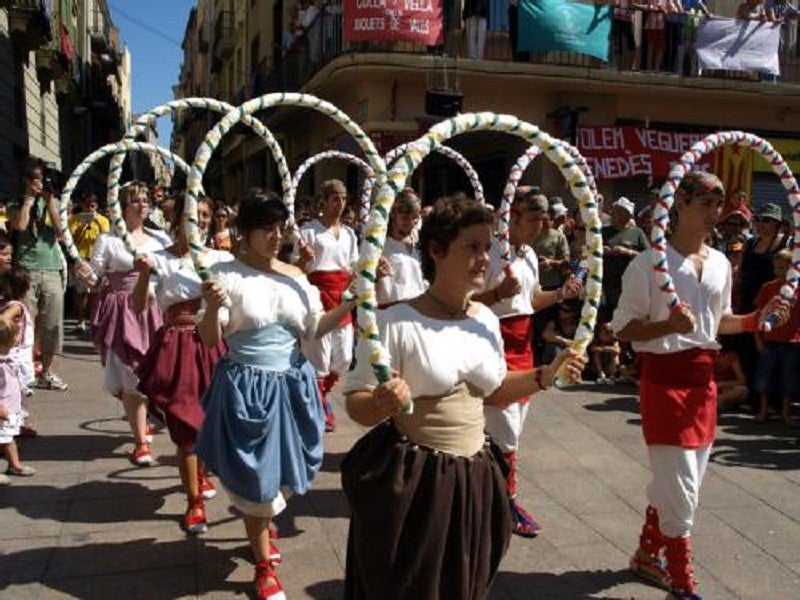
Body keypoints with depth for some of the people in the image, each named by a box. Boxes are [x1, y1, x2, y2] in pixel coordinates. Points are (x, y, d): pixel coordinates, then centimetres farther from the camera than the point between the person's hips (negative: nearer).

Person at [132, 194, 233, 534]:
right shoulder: (161, 260, -3)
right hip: (178, 347, -3)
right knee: (186, 425, 1)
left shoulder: (222, 258, 4)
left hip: (214, 346, 3)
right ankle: (194, 502, 18)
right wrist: (144, 275, -25)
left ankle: (200, 475, 47)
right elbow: (138, 307, -9)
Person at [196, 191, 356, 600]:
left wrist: (350, 303, -2)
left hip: (291, 385, 5)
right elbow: (209, 340, -12)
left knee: (282, 473, 19)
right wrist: (213, 307, -31)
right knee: (255, 479, 8)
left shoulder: (295, 275, 3)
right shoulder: (226, 274, -11)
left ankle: (262, 525, 52)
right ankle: (264, 564, 30)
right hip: (246, 387, -5)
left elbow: (313, 329, 9)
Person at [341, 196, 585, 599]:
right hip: (410, 481, -6)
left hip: (474, 477, 6)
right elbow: (356, 404, -14)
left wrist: (544, 377, 5)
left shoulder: (487, 320, 4)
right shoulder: (397, 323, -17)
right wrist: (382, 404, -35)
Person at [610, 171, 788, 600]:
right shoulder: (650, 262, -12)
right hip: (664, 378, -7)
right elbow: (623, 328, -14)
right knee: (680, 489, -3)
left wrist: (755, 319, 3)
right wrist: (668, 325, -29)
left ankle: (647, 554, 37)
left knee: (680, 484, 17)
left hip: (703, 378, 7)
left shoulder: (720, 263, 9)